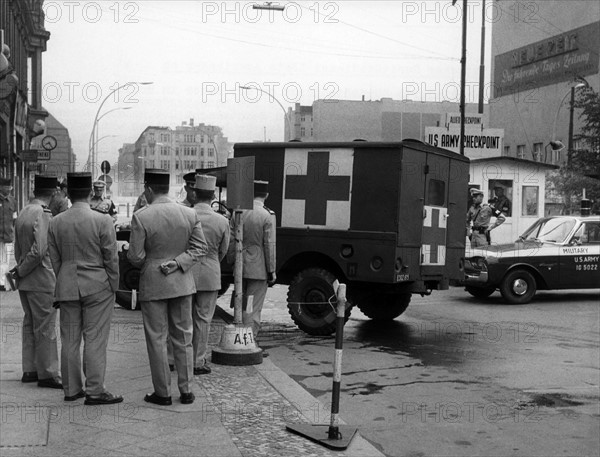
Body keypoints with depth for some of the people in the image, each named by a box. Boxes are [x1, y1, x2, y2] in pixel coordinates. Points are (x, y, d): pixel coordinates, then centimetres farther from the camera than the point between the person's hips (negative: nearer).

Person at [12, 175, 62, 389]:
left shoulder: (22, 213, 9)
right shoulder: (43, 215, -18)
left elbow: (18, 249, 14)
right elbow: (39, 251, -24)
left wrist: (20, 270, 15)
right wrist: (21, 271, -12)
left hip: (25, 282, 9)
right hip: (42, 280, -9)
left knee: (30, 325, 16)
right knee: (45, 328, -1)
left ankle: (29, 370, 24)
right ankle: (47, 374, 5)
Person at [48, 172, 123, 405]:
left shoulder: (55, 222, 2)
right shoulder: (102, 220, -12)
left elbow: (54, 260, 7)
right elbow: (111, 259, -9)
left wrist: (63, 285, 17)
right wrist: (113, 286, 2)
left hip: (67, 288, 4)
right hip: (97, 287, -4)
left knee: (70, 340, 10)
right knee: (95, 339, 0)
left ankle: (71, 389, 19)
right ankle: (95, 391, 3)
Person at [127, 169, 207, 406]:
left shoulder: (141, 217, -14)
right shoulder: (190, 214, -2)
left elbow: (135, 256, -12)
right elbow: (200, 247, -2)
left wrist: (145, 264, 8)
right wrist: (177, 263, -6)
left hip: (153, 283, -3)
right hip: (182, 282, 4)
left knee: (157, 339, 7)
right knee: (183, 337, 13)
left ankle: (163, 393, 13)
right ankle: (186, 390, 17)